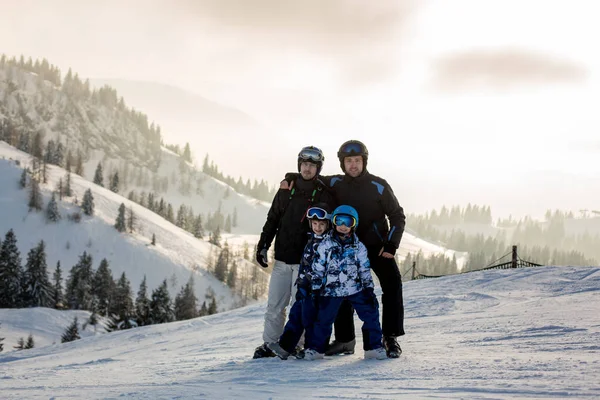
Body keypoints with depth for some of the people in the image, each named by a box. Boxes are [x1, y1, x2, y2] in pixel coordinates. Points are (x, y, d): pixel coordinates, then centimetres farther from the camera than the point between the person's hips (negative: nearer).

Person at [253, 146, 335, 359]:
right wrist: (263, 245, 6)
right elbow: (272, 219, 14)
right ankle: (270, 344, 13)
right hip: (282, 258, 4)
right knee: (275, 304, 5)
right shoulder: (286, 191, 9)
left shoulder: (324, 195, -1)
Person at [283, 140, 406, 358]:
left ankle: (391, 338, -12)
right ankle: (345, 339, 18)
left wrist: (391, 244, -15)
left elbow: (397, 215, -5)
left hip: (377, 247, -3)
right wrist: (290, 178, -10)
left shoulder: (379, 186, -11)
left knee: (392, 284, -19)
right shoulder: (335, 184, -4)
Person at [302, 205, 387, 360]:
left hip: (355, 289, 1)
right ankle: (316, 348, 18)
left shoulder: (358, 247, 2)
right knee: (324, 319, 0)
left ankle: (373, 347, 5)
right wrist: (316, 289, -2)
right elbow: (317, 269, 1)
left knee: (371, 314, -5)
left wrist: (369, 289, 1)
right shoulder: (325, 245, -2)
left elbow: (365, 270, 6)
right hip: (331, 291, -1)